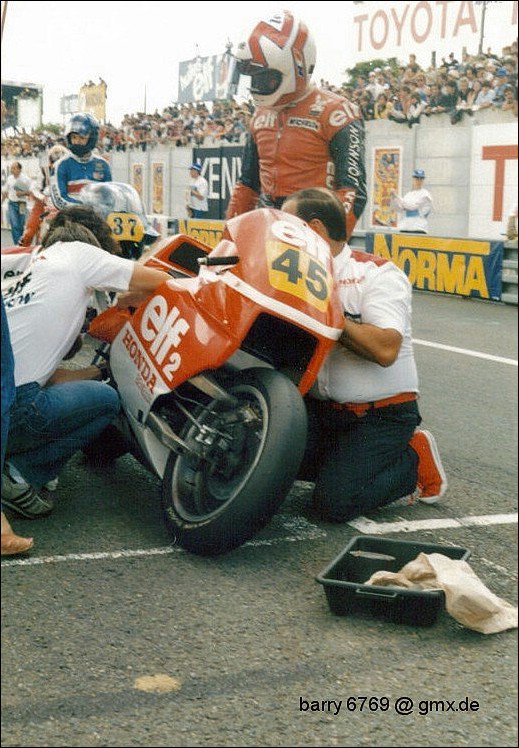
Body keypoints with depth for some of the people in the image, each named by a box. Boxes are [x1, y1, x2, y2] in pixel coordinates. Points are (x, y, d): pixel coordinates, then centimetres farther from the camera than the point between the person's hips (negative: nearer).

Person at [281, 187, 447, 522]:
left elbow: (385, 350, -27)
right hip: (320, 408, 7)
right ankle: (345, 461, 9)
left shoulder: (378, 273, -11)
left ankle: (416, 460, 6)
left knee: (335, 502, -20)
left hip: (381, 415, -6)